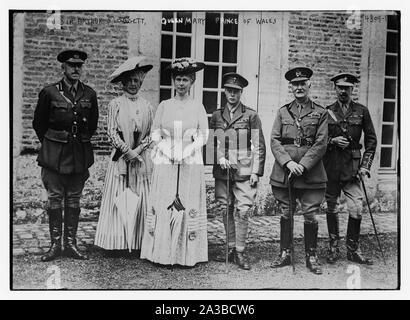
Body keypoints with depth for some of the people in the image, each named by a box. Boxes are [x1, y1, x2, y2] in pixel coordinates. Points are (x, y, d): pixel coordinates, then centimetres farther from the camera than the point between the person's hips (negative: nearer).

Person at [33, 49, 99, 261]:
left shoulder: (89, 94, 3)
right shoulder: (49, 93, -4)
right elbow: (38, 123, 7)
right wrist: (51, 144, 11)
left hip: (80, 154, 2)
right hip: (54, 154, -2)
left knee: (74, 200, 8)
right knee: (55, 199, 3)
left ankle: (71, 244, 16)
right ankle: (55, 244, 13)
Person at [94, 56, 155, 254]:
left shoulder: (147, 106, 9)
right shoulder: (115, 104, 2)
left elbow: (151, 134, 5)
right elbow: (111, 131, -3)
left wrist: (137, 150, -9)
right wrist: (127, 150, -11)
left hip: (142, 158, 2)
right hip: (120, 157, -2)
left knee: (141, 199, 2)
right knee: (118, 198, -1)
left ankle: (139, 242, 9)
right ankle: (115, 242, 6)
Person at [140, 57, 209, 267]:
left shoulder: (197, 107, 7)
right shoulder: (164, 106, 9)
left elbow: (203, 136, 1)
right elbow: (155, 134, 5)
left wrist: (184, 153, -11)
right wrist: (169, 153, -9)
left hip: (191, 164, -1)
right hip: (165, 163, 1)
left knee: (189, 207, 1)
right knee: (162, 206, -1)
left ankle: (188, 255, 9)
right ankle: (162, 254, 8)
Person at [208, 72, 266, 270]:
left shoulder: (251, 116, 4)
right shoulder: (216, 115, 12)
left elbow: (259, 146, 2)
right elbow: (211, 142, 12)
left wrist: (256, 172, -5)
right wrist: (219, 158, -6)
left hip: (244, 171, -3)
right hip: (222, 171, 3)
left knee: (243, 211, -5)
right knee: (226, 210, 7)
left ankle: (240, 252, 5)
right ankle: (231, 248, 21)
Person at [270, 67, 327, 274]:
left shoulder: (320, 113, 5)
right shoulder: (282, 112, 10)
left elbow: (321, 144, -3)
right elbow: (274, 141, 3)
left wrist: (302, 165, -14)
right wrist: (288, 163, -12)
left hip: (311, 173, -2)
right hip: (283, 171, 2)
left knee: (311, 216, 1)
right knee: (285, 214, 9)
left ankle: (311, 257, 16)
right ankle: (285, 254, 22)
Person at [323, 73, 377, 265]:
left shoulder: (362, 111, 6)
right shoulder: (327, 112, 5)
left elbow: (371, 140, 7)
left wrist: (365, 165, -1)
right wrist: (332, 141, -12)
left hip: (352, 167, 0)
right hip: (330, 167, 0)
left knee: (356, 209, -5)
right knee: (331, 208, 8)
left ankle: (353, 250, 10)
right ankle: (333, 247, 22)